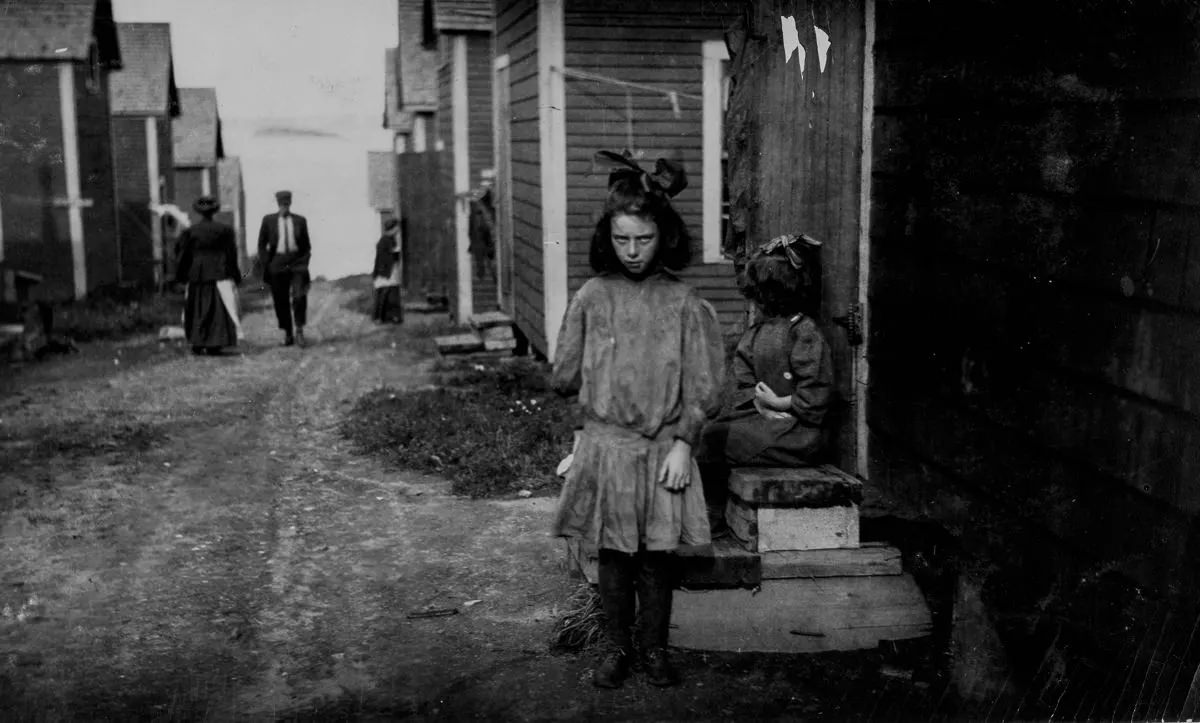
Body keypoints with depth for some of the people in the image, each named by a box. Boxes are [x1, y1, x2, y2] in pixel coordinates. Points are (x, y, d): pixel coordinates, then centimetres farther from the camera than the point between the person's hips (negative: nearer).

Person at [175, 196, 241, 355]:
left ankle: (197, 345, 11)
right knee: (218, 309, 1)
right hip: (218, 275, -1)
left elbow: (183, 257, 2)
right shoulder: (225, 230, -3)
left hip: (196, 276, 1)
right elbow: (231, 254, -1)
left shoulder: (189, 231, -1)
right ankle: (214, 345, -4)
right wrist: (234, 276, 5)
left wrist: (180, 276, 11)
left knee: (196, 310, 11)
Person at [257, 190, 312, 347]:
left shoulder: (300, 220, 7)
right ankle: (287, 333, 13)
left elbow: (307, 245, 14)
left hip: (297, 262, 0)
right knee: (281, 301, 1)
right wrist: (266, 264, 1)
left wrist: (305, 262, 3)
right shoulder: (268, 220, 6)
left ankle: (299, 329, -5)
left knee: (299, 296, -18)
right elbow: (262, 245, 10)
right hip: (277, 263, 1)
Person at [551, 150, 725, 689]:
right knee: (612, 554, 8)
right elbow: (563, 377, 7)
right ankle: (616, 648, 24)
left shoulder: (683, 303, -3)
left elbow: (703, 386, -3)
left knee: (657, 556, 7)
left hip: (664, 448, -1)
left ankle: (655, 649, 24)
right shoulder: (592, 298, 0)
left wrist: (682, 443, -8)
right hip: (604, 444, 1)